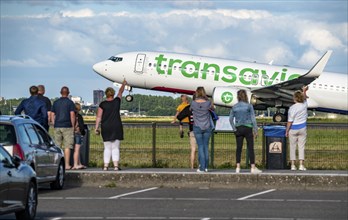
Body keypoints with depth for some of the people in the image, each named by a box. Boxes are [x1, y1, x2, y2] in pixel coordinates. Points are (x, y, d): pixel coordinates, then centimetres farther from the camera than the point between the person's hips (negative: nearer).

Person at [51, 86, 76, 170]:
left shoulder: (56, 102, 10)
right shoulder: (70, 102, -3)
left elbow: (52, 115, 9)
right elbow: (72, 115, -8)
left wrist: (54, 125, 14)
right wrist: (73, 126, 0)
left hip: (57, 126, 4)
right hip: (67, 126, -4)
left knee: (57, 146, 7)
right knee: (67, 146, -2)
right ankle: (67, 164, -5)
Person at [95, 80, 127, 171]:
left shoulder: (102, 104, -2)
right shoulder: (117, 101, 3)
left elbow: (98, 117, -4)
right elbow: (120, 92, 21)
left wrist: (97, 128, 0)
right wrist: (123, 84, 38)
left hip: (106, 128, 0)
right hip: (116, 127, 0)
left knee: (107, 148, 5)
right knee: (115, 148, 1)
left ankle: (106, 165, 0)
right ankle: (116, 165, -7)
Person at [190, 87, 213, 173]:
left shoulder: (193, 103, -10)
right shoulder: (208, 103, -8)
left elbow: (190, 109, 10)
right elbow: (212, 109, 12)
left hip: (197, 127, -1)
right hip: (207, 127, 1)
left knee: (200, 147, 1)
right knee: (206, 146, 9)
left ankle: (202, 167, -4)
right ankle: (205, 166, 12)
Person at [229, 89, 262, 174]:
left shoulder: (234, 107, 3)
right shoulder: (249, 106, -4)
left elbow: (231, 119, 0)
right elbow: (253, 119, -6)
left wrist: (234, 129, 3)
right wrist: (255, 130, -2)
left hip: (238, 129, 3)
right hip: (247, 128, -3)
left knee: (239, 148, 6)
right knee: (250, 148, 0)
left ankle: (238, 167, 2)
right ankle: (253, 167, -1)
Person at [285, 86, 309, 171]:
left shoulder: (292, 108, -16)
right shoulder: (304, 105, -4)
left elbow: (290, 121, -13)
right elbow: (304, 99, 22)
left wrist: (287, 131, -4)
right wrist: (304, 91, 34)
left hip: (293, 129, -3)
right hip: (302, 128, 3)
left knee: (292, 147, 6)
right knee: (301, 147, 4)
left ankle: (293, 165, 6)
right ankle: (301, 165, -1)